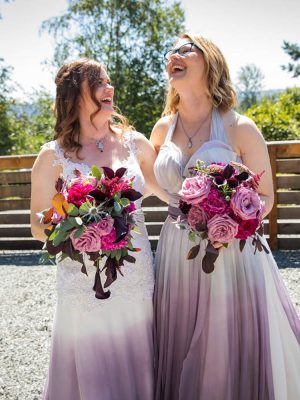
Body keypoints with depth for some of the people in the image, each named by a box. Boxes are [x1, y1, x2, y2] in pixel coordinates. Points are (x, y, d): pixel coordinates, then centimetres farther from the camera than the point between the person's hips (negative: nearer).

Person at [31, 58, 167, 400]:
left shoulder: (135, 144, 4)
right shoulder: (53, 156, -4)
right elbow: (39, 228, 0)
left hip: (138, 282, 3)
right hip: (87, 288, -3)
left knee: (137, 372, 13)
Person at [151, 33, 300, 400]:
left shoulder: (239, 129, -8)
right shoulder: (163, 129, 5)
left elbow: (265, 197, -2)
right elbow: (149, 180, 23)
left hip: (232, 253, -4)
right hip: (178, 255, 4)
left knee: (233, 356, 6)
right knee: (183, 358, 14)